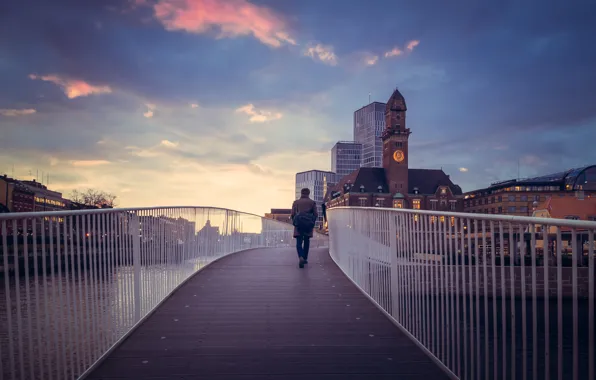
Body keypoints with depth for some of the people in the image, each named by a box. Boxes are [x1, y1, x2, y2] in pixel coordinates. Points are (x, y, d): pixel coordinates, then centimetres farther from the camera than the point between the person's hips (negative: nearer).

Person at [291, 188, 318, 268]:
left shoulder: (296, 202, 7)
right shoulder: (312, 202, 6)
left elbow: (292, 214, 1)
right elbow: (315, 214, 2)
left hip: (298, 224, -1)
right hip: (308, 225, 1)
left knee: (299, 242, -2)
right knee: (306, 241, 17)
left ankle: (301, 257, -25)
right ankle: (305, 258, 22)